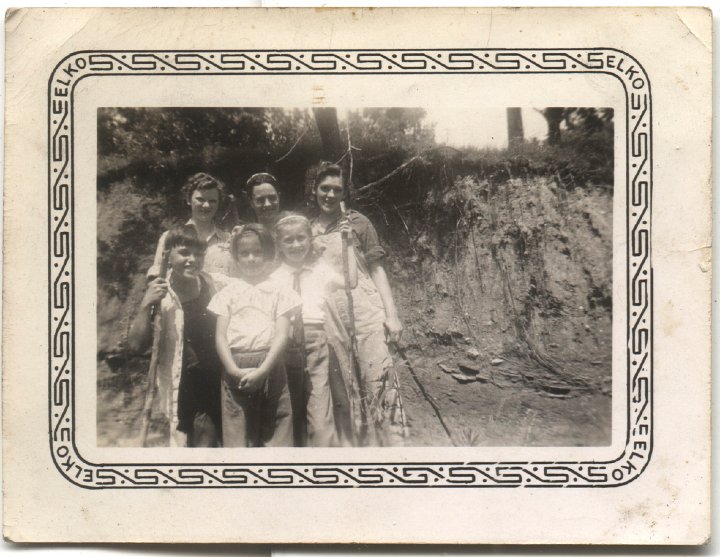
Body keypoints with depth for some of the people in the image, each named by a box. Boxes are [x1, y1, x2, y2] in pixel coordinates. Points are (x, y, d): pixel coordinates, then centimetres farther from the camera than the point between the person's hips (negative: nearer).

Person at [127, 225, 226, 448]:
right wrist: (146, 306, -22)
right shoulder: (159, 294, -9)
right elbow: (136, 344, -13)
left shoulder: (214, 285, -4)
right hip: (182, 386, -2)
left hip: (217, 382, 2)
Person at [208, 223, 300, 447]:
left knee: (275, 433, -2)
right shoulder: (229, 292, 12)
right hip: (236, 372, 1)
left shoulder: (279, 291, 9)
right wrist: (234, 370, -10)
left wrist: (262, 370, -14)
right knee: (235, 433, -1)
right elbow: (220, 336, 5)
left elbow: (281, 335, -1)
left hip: (269, 368, -1)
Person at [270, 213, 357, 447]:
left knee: (319, 409, -8)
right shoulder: (275, 277, 9)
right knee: (292, 412, 10)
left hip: (315, 340, -1)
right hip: (285, 342, 1)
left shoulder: (320, 269, 10)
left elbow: (351, 282, -2)